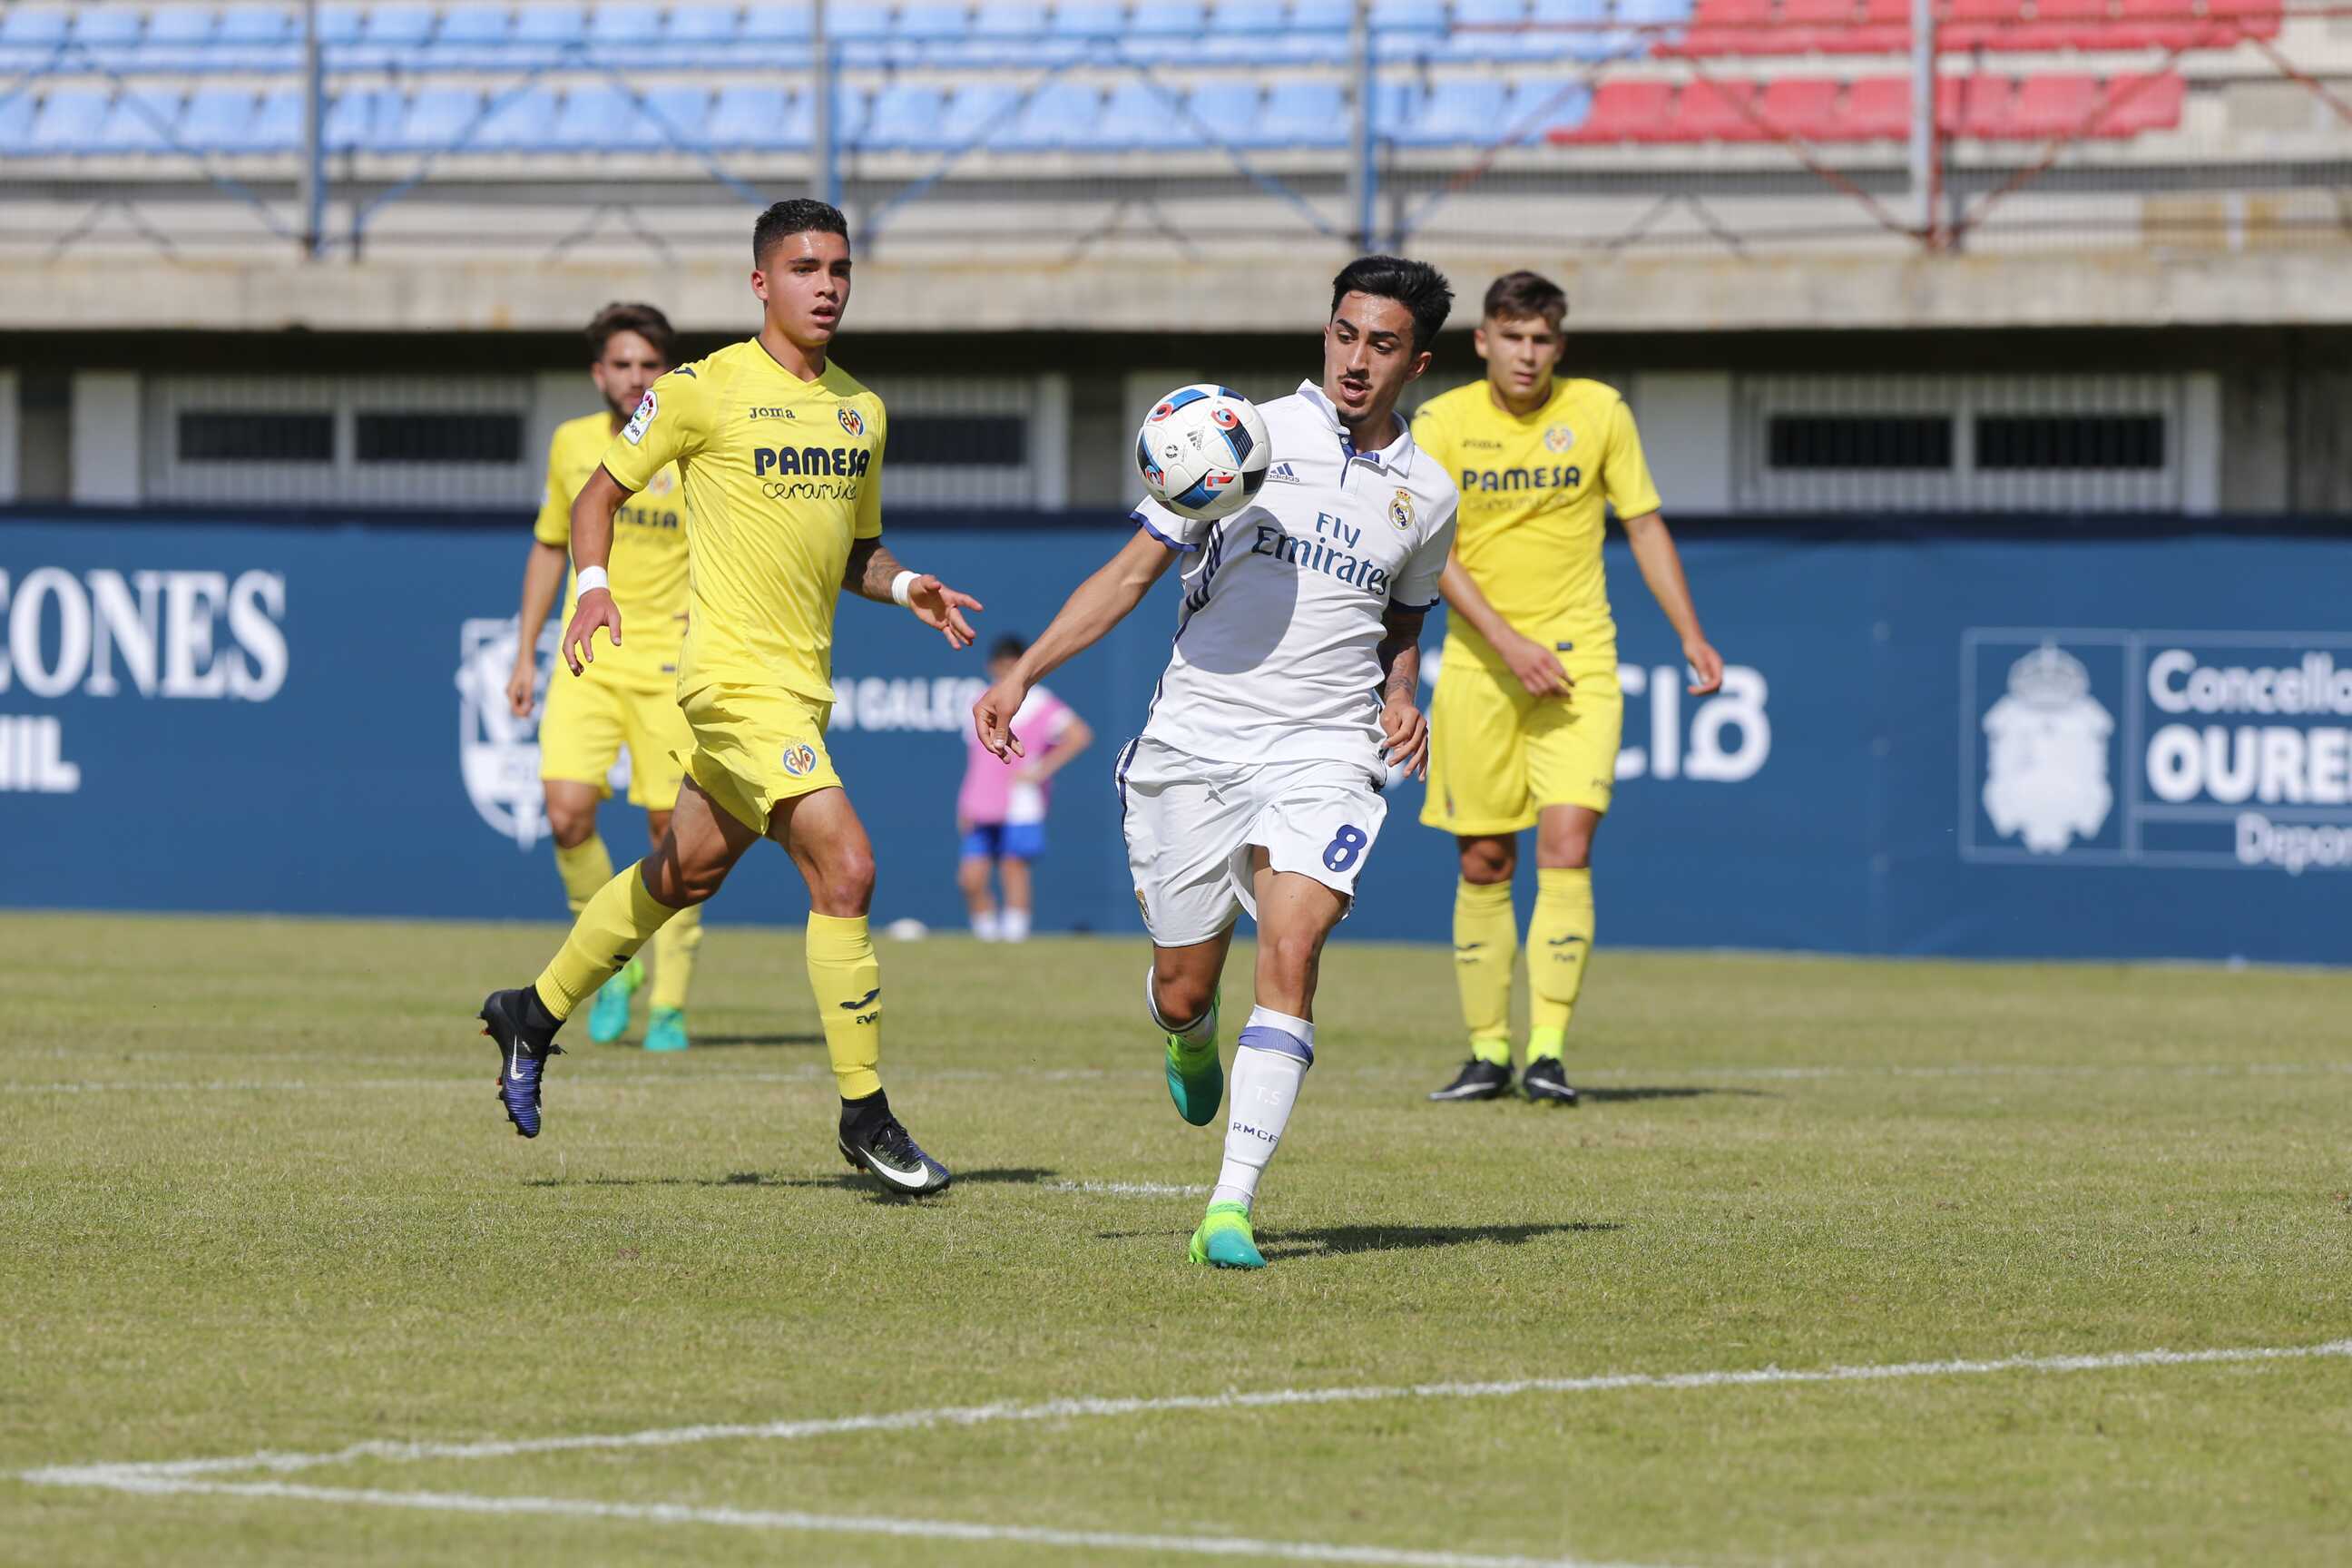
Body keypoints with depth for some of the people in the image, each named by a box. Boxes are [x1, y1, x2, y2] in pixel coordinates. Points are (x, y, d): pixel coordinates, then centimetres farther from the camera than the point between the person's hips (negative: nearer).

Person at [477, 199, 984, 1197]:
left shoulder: (862, 410, 12)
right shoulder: (707, 390, -7)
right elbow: (603, 488, 2)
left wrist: (905, 587, 1)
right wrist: (594, 584, -16)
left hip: (803, 684, 8)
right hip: (737, 675, -8)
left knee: (686, 873, 19)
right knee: (845, 866, -17)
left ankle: (535, 1014, 38)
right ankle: (865, 1117, -11)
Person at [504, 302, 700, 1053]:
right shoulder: (572, 444, 6)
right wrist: (525, 655, 15)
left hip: (670, 665, -2)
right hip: (587, 662, 2)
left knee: (670, 830, -3)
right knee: (568, 812, -15)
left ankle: (668, 1006, 8)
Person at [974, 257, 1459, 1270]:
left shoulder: (1426, 497, 9)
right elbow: (1133, 571, 4)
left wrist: (1402, 697, 5)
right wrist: (1023, 674, -4)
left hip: (1325, 756, 0)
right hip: (1195, 745, 0)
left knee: (1290, 951, -22)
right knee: (1181, 992, 5)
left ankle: (1230, 1209, -24)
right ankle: (1192, 1039, 46)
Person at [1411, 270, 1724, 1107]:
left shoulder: (1598, 412, 0)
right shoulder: (1442, 423, -2)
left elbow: (1644, 525, 9)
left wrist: (1690, 634, 2)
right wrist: (1507, 642, -17)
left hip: (1577, 661, -1)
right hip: (1477, 663, 1)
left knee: (1566, 844, -15)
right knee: (1484, 863, 4)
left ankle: (1547, 1052, -15)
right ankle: (1488, 1052, 14)